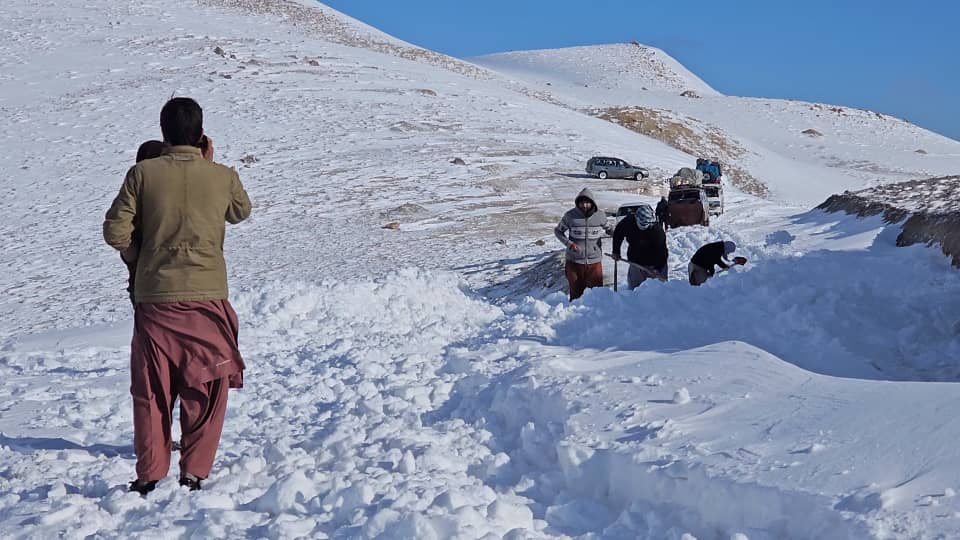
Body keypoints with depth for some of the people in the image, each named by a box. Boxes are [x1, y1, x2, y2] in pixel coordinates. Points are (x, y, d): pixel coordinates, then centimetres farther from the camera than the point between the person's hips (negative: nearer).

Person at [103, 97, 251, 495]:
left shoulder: (143, 173, -2)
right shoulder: (223, 177, -1)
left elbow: (115, 230, -3)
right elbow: (242, 212, 20)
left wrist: (137, 257, 15)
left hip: (154, 295, 1)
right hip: (207, 295, -1)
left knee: (151, 390, 10)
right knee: (204, 389, 9)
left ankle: (149, 474, 14)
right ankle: (195, 473, 10)